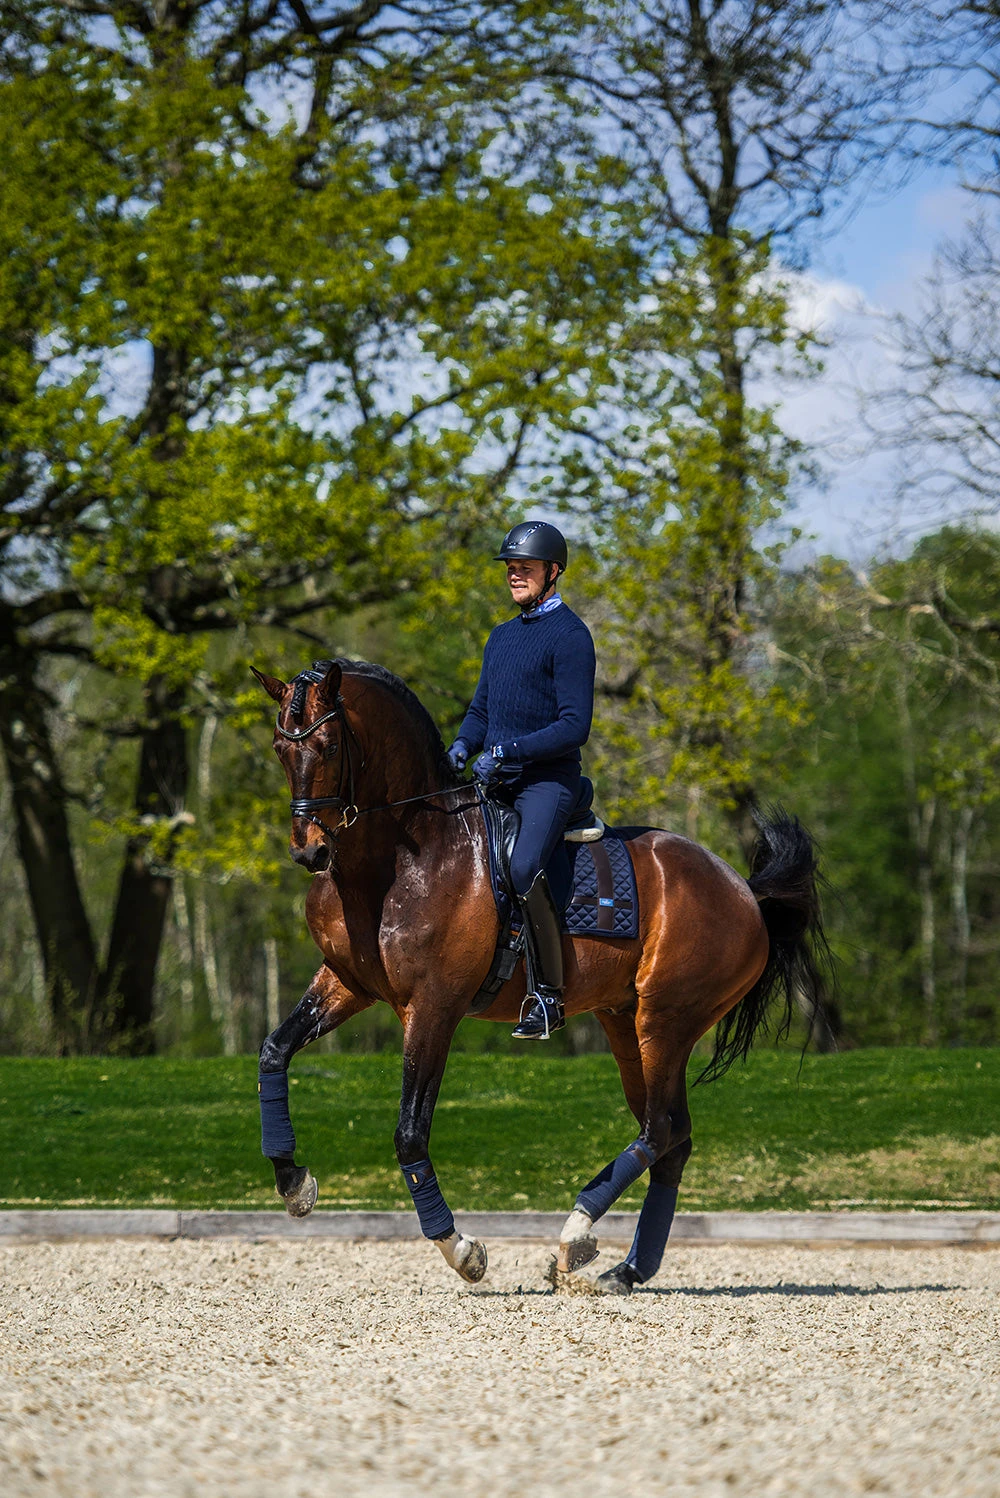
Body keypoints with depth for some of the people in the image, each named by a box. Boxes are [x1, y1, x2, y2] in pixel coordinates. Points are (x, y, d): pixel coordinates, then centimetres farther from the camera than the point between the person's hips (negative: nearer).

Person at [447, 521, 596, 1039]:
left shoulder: (569, 636, -7)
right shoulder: (502, 636, 20)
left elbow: (575, 725, -14)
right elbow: (481, 709, 25)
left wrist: (507, 751, -20)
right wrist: (464, 746, 2)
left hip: (548, 780, -9)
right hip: (495, 782, 9)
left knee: (524, 867, -32)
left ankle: (547, 995, -27)